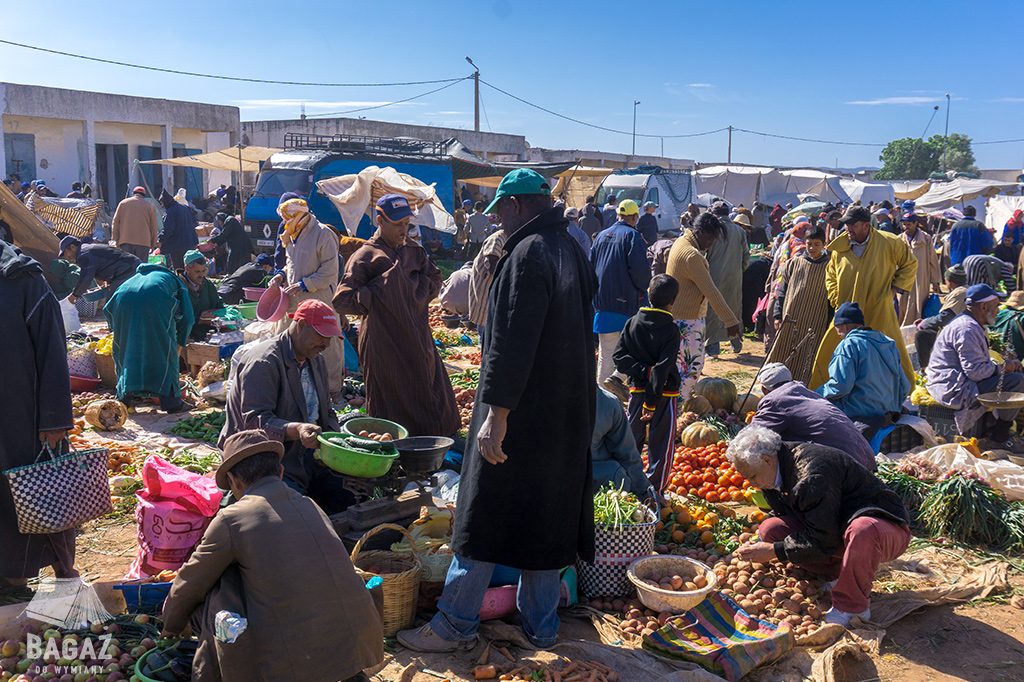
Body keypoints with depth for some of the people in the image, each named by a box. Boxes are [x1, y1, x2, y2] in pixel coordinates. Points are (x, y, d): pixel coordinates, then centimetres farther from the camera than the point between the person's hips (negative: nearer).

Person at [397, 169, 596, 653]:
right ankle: (541, 626, 26)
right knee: (546, 516, 15)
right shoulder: (573, 253, 11)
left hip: (523, 411, -8)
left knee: (484, 519, 3)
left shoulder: (527, 254, -17)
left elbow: (512, 342, -24)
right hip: (567, 415, 9)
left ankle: (455, 626, 14)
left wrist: (497, 414, -25)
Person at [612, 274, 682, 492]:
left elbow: (619, 358, -5)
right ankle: (655, 491, 8)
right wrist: (652, 403, -19)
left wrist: (642, 371, -10)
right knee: (661, 444, 6)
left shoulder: (633, 322, -1)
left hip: (637, 390, 4)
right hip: (664, 393, -4)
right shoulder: (671, 329, -13)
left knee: (632, 438, 16)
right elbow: (663, 368, -19)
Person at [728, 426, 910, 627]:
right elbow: (782, 515, 11)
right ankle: (837, 574, -2)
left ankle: (851, 606, -21)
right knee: (770, 529, -10)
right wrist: (757, 550, -5)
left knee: (862, 530, -44)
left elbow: (823, 541, -27)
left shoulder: (813, 475, -30)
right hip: (834, 528, 8)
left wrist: (774, 551, -21)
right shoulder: (781, 470, -2)